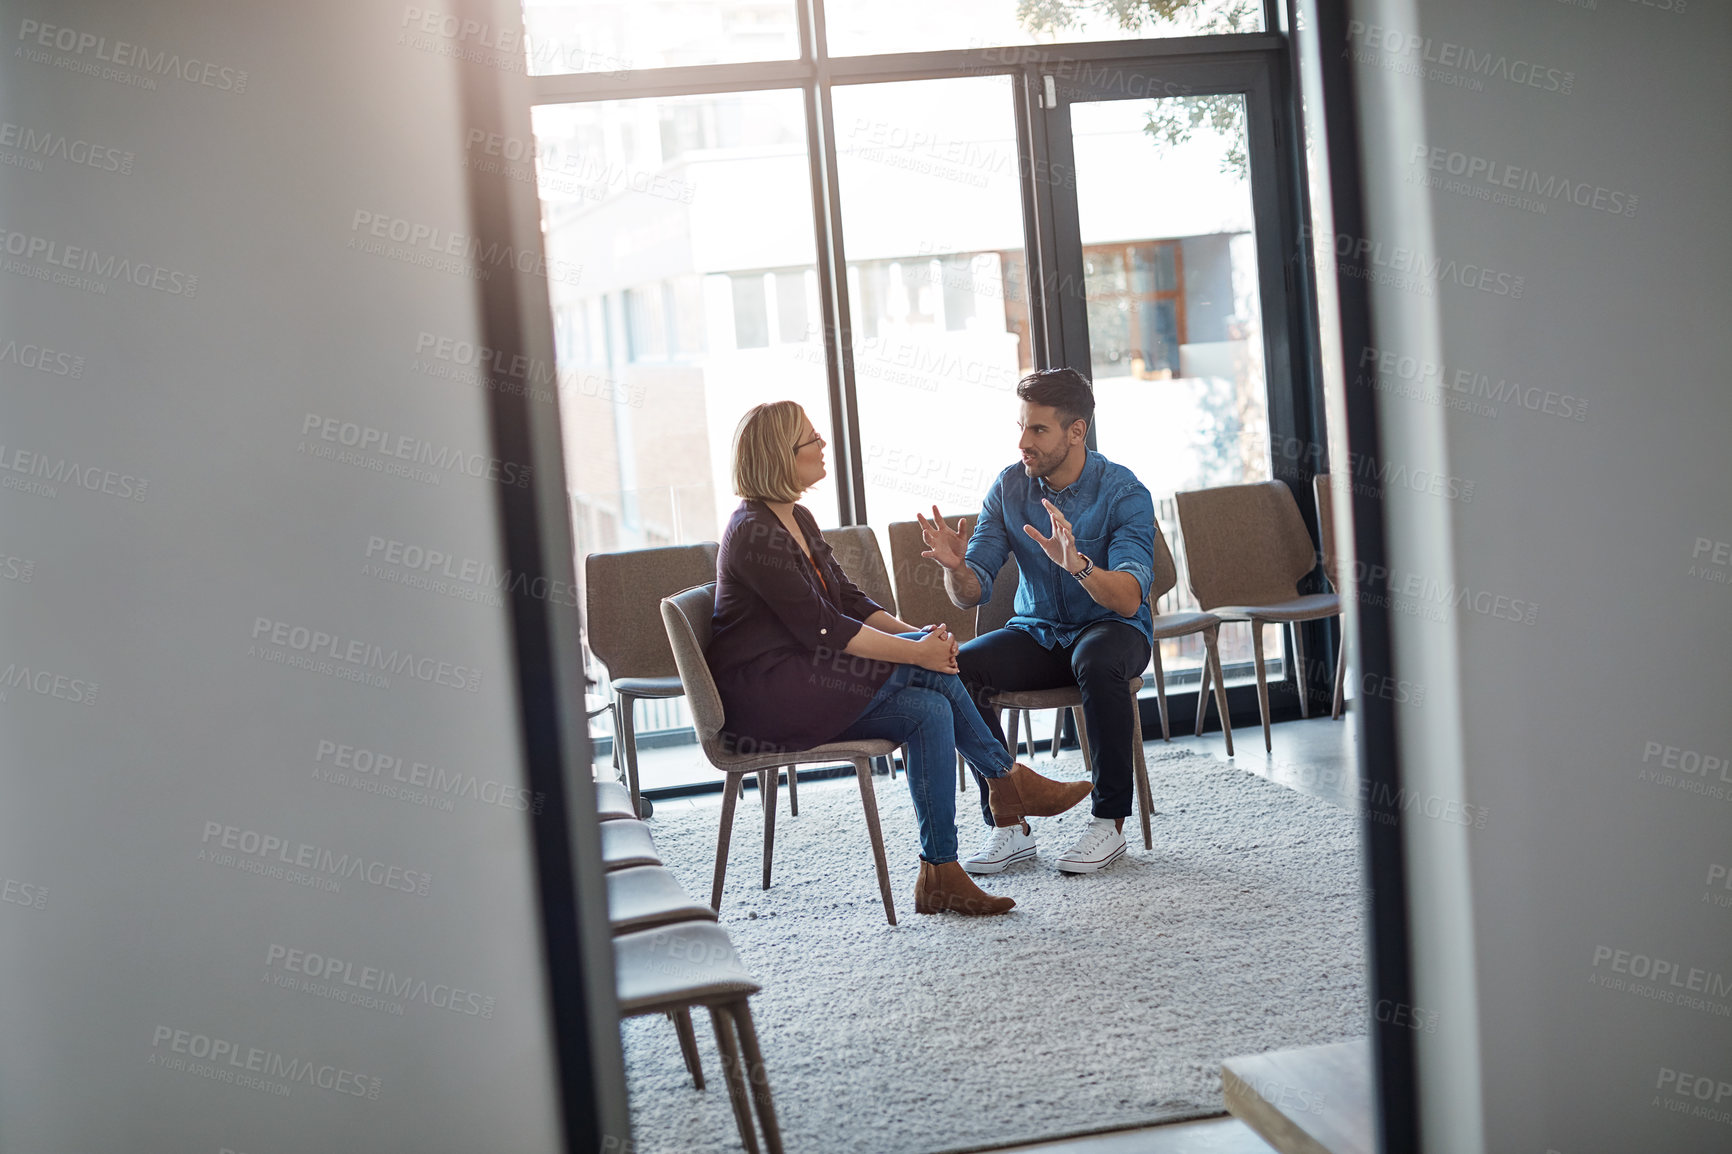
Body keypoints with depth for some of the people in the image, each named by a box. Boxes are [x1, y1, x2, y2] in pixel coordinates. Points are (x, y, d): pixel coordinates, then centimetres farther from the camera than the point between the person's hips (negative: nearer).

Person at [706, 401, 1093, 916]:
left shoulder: (799, 519, 15)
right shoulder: (754, 534, -16)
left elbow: (849, 600, 12)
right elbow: (823, 630, -21)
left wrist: (919, 635, -5)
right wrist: (916, 651, -19)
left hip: (806, 684, 9)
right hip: (761, 695, -9)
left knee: (928, 710, -14)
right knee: (927, 670, -19)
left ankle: (940, 874, -14)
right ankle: (1005, 780, -4)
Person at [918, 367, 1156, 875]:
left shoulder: (1124, 493, -16)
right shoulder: (1009, 486, -4)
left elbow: (1129, 600, -28)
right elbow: (971, 593, -6)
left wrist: (1077, 564, -47)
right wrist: (955, 566, -30)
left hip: (1112, 629, -4)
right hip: (1037, 633, 4)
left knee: (1096, 662, -39)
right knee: (954, 667, -24)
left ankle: (1111, 820, -23)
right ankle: (1008, 823, -15)